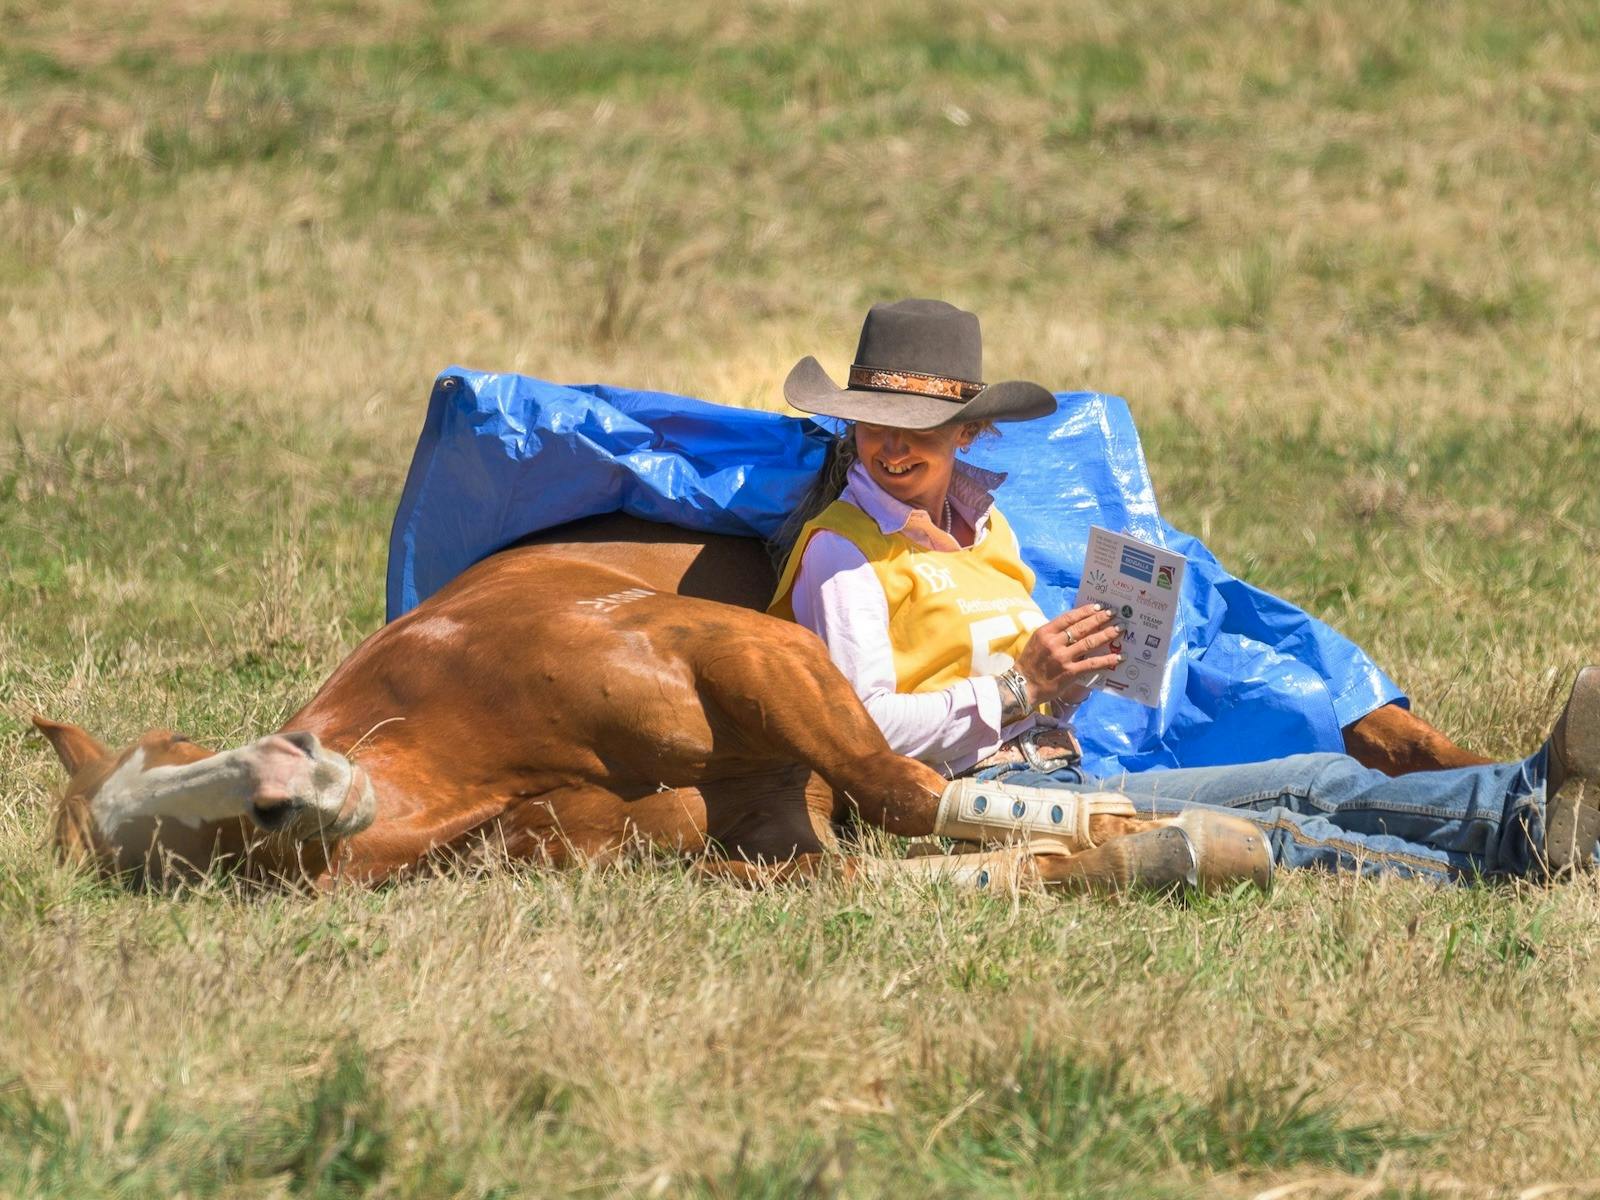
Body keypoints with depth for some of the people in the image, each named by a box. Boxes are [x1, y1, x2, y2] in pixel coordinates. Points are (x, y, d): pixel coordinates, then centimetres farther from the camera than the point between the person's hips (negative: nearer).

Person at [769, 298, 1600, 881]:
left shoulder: (983, 523, 23)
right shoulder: (842, 550, -2)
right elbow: (865, 732, -14)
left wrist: (1073, 671, 2)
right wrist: (1019, 688, -19)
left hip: (1058, 774, 9)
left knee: (1317, 782, -12)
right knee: (1267, 835, -27)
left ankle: (1530, 804, -31)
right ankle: (1515, 850, -43)